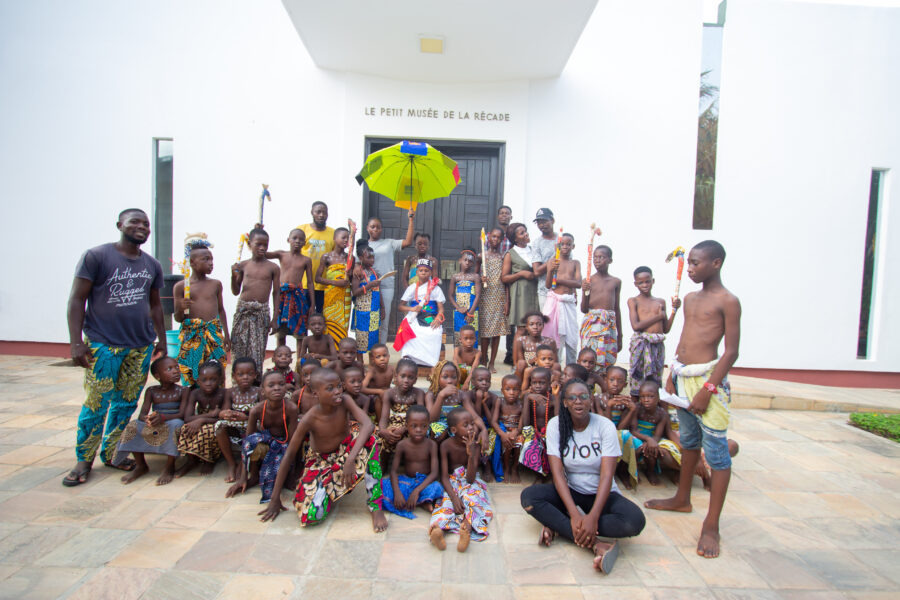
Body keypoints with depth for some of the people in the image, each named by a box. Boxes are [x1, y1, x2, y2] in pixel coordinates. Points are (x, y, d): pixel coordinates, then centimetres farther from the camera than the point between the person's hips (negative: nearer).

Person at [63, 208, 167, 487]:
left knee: (126, 404, 9)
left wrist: (161, 340, 18)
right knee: (96, 405, -2)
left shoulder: (152, 265, 12)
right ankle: (83, 460, 16)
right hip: (103, 345, -5)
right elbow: (77, 299, -5)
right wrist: (76, 343, -11)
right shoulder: (96, 256, -4)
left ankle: (111, 453, 25)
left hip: (141, 345, 5)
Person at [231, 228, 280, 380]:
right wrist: (234, 276, -10)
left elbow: (276, 292, 2)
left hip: (262, 312, -2)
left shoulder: (272, 267, 0)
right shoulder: (243, 265, 4)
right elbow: (236, 292, 8)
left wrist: (275, 318, -1)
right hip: (243, 310, 2)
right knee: (239, 348, 6)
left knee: (258, 352, 0)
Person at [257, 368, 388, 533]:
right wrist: (275, 499, -12)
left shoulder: (344, 402, -22)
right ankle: (330, 491, 11)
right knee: (312, 515, -25)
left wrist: (351, 459, -49)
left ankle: (375, 506, -22)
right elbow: (289, 455, -16)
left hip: (346, 451, 1)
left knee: (370, 441, -34)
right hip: (320, 461, -1)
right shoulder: (309, 419, -25)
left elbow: (368, 425, -38)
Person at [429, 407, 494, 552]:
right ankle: (438, 527, -61)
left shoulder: (475, 445, -11)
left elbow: (470, 478, -17)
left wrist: (471, 455, -31)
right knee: (447, 501, -32)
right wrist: (454, 497, -31)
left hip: (470, 482, 0)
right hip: (451, 483, 0)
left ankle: (467, 527, -61)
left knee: (472, 497, -34)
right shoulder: (446, 445, -12)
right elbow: (444, 476, -14)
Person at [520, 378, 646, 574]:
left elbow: (607, 474, -20)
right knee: (528, 496, -27)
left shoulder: (605, 426, -13)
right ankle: (596, 544, -28)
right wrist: (574, 513, -29)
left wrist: (593, 517, -33)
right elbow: (557, 472, -16)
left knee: (635, 521, -31)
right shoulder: (555, 425, -10)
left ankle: (558, 526, -22)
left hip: (601, 493, 0)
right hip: (569, 491, 1)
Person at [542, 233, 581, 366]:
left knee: (571, 336, 1)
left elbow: (578, 283, -4)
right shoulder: (552, 261, 5)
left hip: (569, 303, 2)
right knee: (550, 334, -3)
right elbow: (548, 285, -2)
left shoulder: (575, 263, 10)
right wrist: (551, 271, -19)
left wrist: (559, 279, -9)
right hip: (553, 300, -2)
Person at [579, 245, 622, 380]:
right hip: (592, 322, -3)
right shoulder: (589, 281, 3)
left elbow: (617, 309, 16)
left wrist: (619, 336, 16)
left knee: (608, 361, 3)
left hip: (610, 325, 3)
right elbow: (584, 309, 1)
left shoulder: (616, 281, 11)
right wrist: (585, 292, -15)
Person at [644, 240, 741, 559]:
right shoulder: (690, 298, 14)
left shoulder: (727, 301, -8)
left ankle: (711, 526, 6)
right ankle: (682, 499, 37)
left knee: (716, 451, -1)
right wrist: (671, 377, 12)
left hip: (707, 377, -8)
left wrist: (707, 390, -16)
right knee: (688, 440, 21)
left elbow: (732, 352, -12)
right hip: (682, 376, 8)